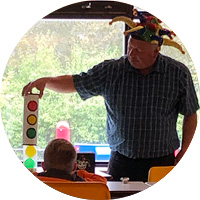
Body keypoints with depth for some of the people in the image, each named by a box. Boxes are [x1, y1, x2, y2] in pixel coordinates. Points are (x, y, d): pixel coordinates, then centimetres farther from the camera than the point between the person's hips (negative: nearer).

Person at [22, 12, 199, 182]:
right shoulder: (110, 71, -1)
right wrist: (45, 81, -11)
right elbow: (74, 83, 7)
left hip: (162, 163, -1)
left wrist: (183, 154, -2)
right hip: (121, 162, 1)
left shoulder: (179, 73, -3)